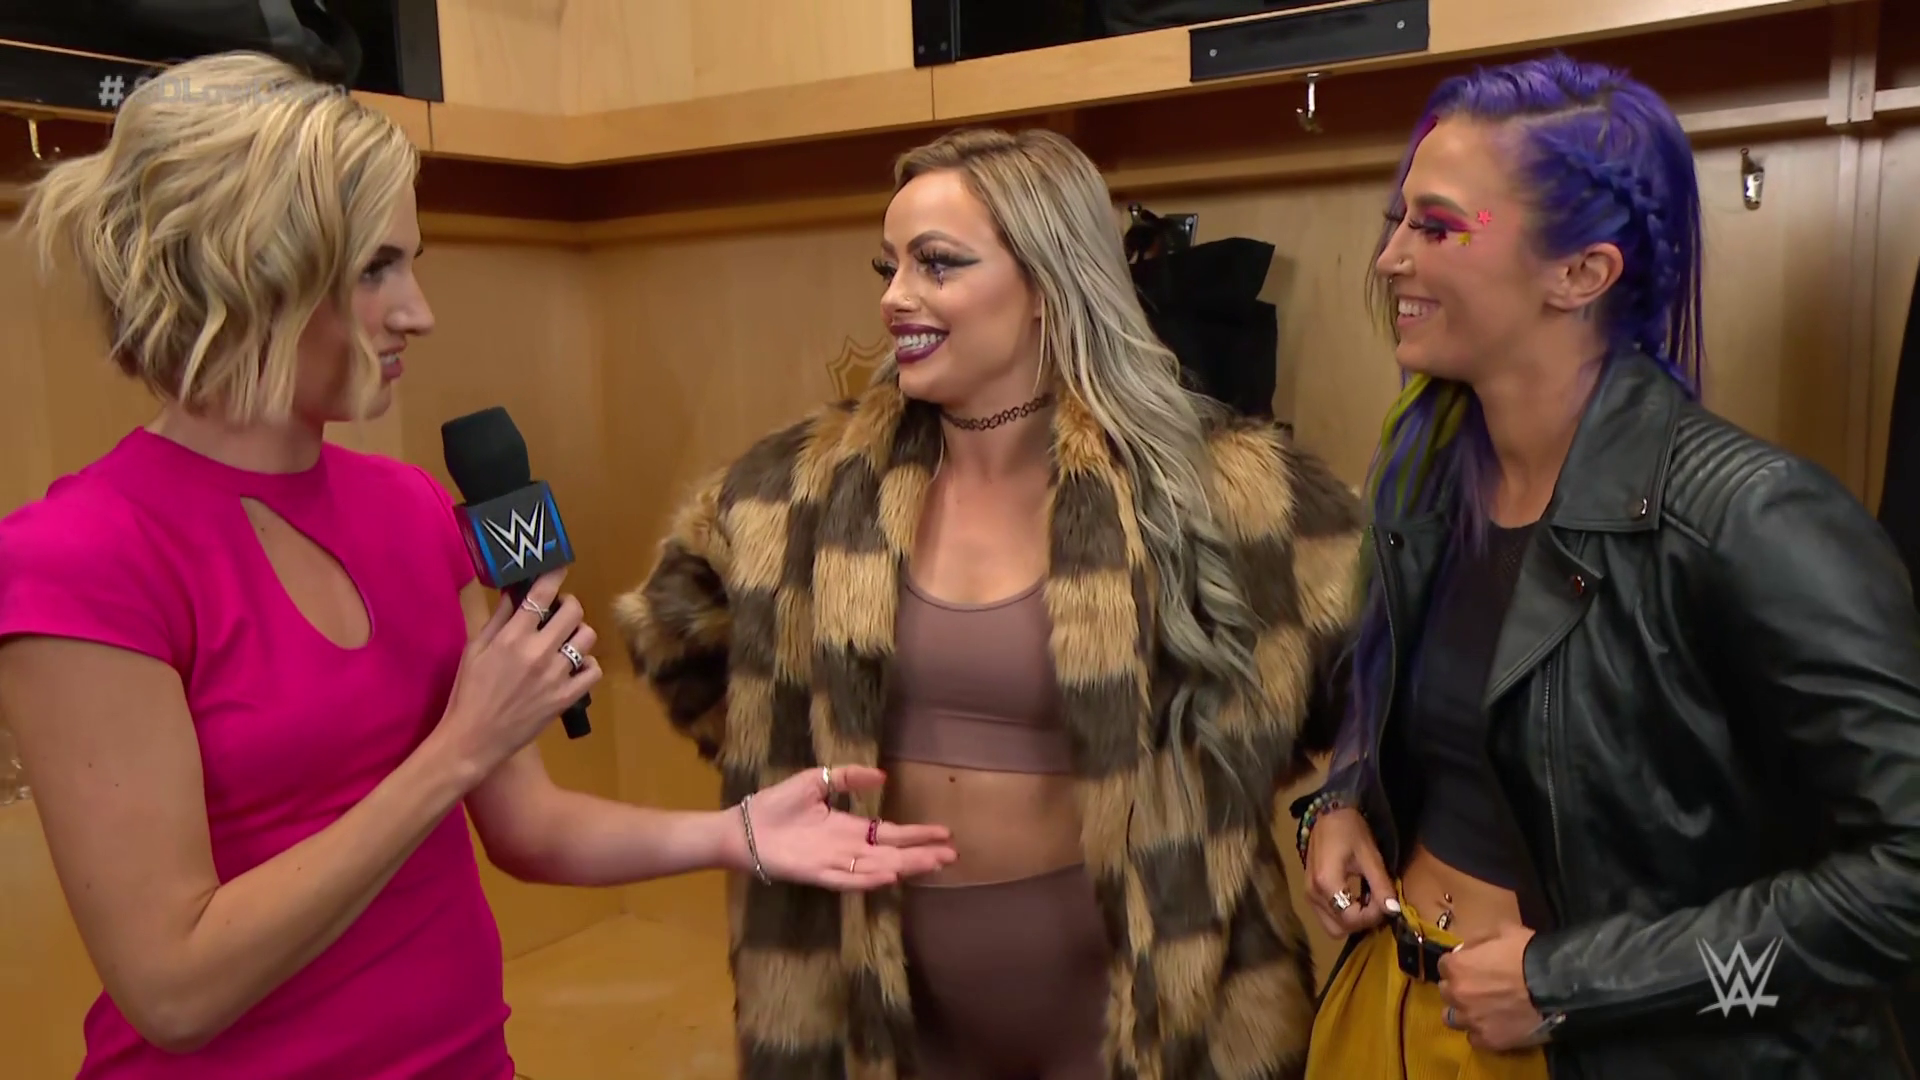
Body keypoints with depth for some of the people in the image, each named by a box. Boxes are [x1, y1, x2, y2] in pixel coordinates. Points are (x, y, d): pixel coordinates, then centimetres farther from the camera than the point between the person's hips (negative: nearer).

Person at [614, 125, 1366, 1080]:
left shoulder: (1199, 483, -14)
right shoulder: (810, 489, -4)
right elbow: (670, 620, 12)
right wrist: (787, 771, 8)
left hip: (1125, 980, -3)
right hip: (892, 979, 4)